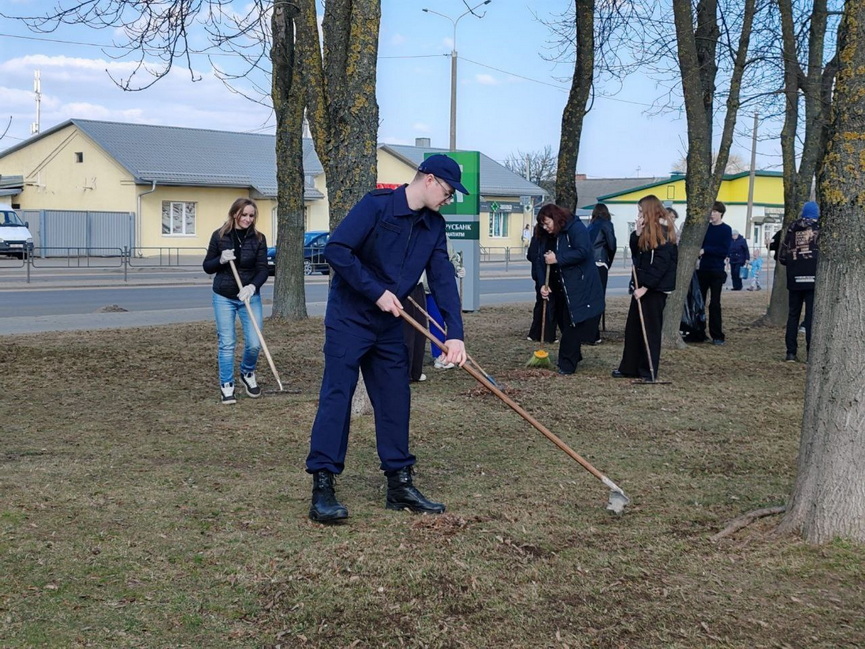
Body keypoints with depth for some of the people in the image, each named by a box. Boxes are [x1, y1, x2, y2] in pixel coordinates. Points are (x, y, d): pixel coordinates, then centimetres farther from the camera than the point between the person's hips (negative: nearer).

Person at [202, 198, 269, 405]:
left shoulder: (258, 239, -2)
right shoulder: (219, 236, -3)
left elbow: (262, 269, -8)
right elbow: (207, 267, 2)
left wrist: (252, 286, -26)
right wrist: (221, 260, -19)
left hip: (250, 297, 1)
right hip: (224, 297, -1)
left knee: (254, 343, -2)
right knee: (227, 343, -1)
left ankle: (248, 374, 27)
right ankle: (226, 385, 12)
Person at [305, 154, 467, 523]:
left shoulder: (433, 226, 5)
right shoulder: (377, 205, -16)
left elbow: (443, 279, 1)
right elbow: (336, 250, -21)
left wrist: (455, 334, -10)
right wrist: (377, 292, -20)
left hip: (389, 324, 7)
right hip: (348, 317, -7)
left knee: (395, 400, 8)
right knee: (336, 396, -8)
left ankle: (399, 485, 17)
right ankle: (322, 488, -7)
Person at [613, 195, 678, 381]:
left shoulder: (663, 232, -14)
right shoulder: (647, 231, 14)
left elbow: (661, 264, -20)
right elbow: (636, 253, 14)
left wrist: (645, 286, -21)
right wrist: (637, 233, 0)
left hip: (655, 288, -9)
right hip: (643, 285, 9)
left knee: (650, 330, -2)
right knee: (633, 327, 11)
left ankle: (648, 371, 5)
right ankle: (629, 367, 18)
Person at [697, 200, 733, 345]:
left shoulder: (726, 230, -4)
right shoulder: (706, 227, 9)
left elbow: (725, 251, -13)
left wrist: (705, 250, -19)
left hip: (717, 271, -4)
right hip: (703, 269, 5)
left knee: (714, 304, -4)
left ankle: (718, 336, 1)